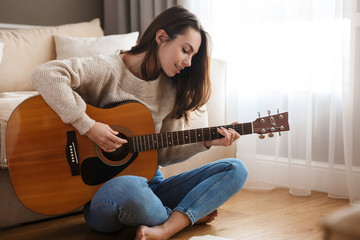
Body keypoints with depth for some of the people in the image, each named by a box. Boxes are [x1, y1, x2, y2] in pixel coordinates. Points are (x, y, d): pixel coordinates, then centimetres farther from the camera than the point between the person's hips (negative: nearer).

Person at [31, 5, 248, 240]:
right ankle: (186, 217, -11)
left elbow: (164, 153, 10)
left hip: (149, 183, 7)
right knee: (129, 188, -44)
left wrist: (207, 142, -4)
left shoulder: (171, 90, 10)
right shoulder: (109, 70, -11)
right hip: (103, 190, -6)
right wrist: (88, 125, -27)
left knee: (235, 169, -7)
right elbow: (44, 74, -26)